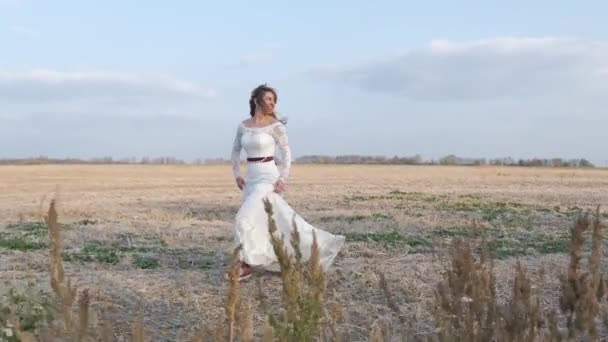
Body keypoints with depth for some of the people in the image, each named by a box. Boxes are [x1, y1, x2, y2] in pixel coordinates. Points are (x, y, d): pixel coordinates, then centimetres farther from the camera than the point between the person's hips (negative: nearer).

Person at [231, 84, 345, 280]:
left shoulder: (276, 125, -7)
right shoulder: (243, 126, 7)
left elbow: (286, 153, -3)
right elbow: (236, 151, 19)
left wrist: (283, 180, -9)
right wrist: (237, 174, 9)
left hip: (268, 178, -6)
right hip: (251, 179, 6)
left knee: (246, 218, -14)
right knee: (279, 220, 10)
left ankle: (246, 265, -5)